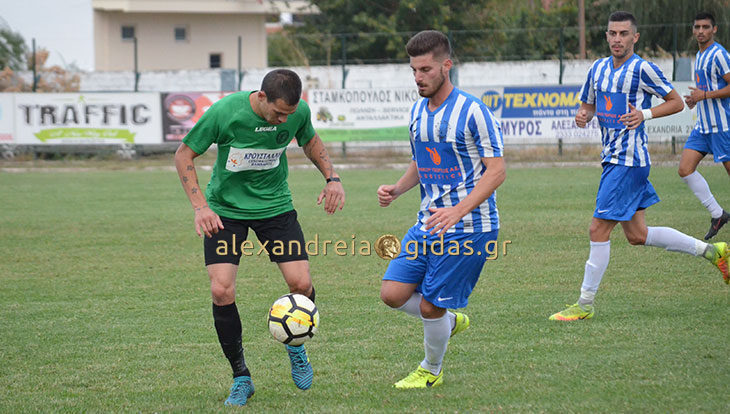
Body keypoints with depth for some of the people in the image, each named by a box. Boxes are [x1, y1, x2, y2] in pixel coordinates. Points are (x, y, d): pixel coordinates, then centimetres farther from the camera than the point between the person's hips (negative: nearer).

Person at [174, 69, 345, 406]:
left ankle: (295, 346, 21)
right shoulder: (225, 112, -23)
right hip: (226, 209, -2)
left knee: (301, 284, -12)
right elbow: (184, 154, -11)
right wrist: (200, 206, -20)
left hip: (275, 205, 2)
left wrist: (332, 178, -2)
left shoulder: (298, 112, -13)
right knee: (221, 291, -14)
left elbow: (310, 141, 12)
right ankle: (241, 378, 3)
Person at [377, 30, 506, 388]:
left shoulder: (472, 111, -13)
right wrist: (396, 189, 1)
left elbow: (496, 171, -15)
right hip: (427, 224, 7)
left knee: (430, 306, -4)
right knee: (393, 293, -3)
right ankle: (451, 320, 24)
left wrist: (458, 211, -26)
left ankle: (431, 371, 23)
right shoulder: (417, 111, 9)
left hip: (468, 228, -7)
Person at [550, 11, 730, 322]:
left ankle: (584, 305, 0)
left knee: (599, 229, -9)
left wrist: (644, 114, -20)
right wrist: (582, 116, -1)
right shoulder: (598, 69, 11)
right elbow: (588, 105, 23)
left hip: (629, 161, -9)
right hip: (612, 158, 9)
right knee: (637, 235, 13)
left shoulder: (642, 69, -11)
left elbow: (676, 103, -5)